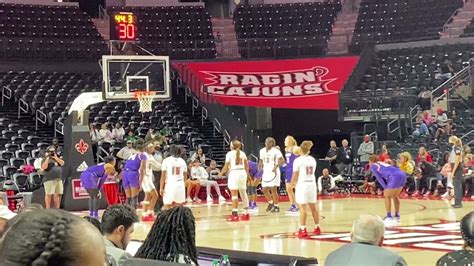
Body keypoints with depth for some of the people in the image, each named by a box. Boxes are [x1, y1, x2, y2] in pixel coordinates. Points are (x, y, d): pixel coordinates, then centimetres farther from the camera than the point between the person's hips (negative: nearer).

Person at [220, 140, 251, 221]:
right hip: (243, 173, 5)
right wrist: (247, 174, 23)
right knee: (243, 193, 13)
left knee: (234, 194, -9)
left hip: (234, 173, -5)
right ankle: (246, 214, 18)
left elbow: (226, 166, -3)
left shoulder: (229, 154, -1)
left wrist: (221, 173, 11)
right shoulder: (242, 153, 13)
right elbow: (246, 165, 11)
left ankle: (235, 215, -16)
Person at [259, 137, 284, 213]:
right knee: (265, 190, 8)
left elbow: (282, 160, -17)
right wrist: (260, 165, 3)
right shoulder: (262, 151, 11)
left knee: (273, 189, -9)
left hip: (274, 172, -7)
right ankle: (271, 203, 30)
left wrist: (276, 166, -31)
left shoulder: (276, 151, -10)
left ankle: (276, 206, 0)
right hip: (265, 172, 7)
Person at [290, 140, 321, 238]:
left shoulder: (298, 160, -8)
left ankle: (303, 230, -9)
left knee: (302, 208, -6)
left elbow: (295, 175, -8)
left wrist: (292, 183, 8)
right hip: (312, 183, 5)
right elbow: (312, 172, 11)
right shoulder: (312, 159, 8)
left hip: (302, 184, -5)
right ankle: (317, 228, 21)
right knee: (313, 207, 14)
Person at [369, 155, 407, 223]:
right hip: (402, 175, 7)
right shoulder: (382, 164, 34)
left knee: (387, 196, 5)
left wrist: (386, 188, 2)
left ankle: (389, 217, 0)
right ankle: (397, 216, 26)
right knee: (395, 196, 23)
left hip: (395, 177, -7)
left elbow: (379, 178, 4)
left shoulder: (372, 166, 12)